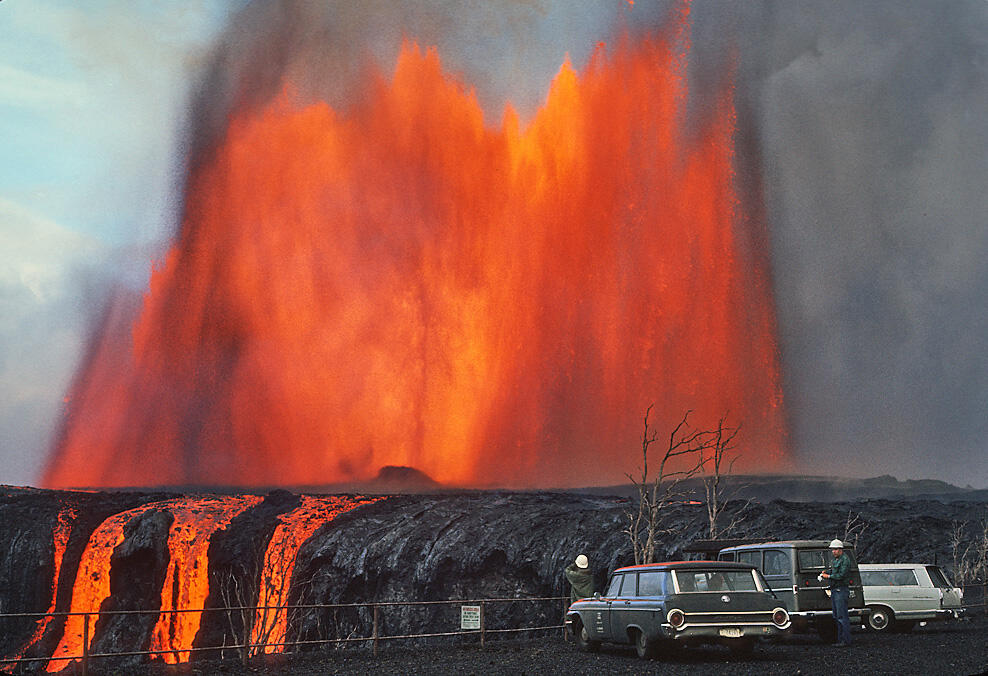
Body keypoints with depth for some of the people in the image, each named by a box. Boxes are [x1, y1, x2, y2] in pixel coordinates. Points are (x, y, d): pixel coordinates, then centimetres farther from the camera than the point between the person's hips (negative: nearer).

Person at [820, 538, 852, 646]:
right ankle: (840, 639, 14)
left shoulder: (845, 559, -10)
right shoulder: (834, 560, 19)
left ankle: (846, 640, -8)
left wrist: (829, 576, -12)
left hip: (841, 590, -10)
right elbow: (831, 573, 25)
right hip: (834, 590, 10)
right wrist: (824, 574, 5)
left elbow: (841, 575, -18)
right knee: (837, 617, 10)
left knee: (842, 616, -10)